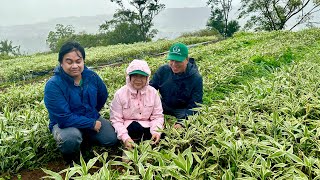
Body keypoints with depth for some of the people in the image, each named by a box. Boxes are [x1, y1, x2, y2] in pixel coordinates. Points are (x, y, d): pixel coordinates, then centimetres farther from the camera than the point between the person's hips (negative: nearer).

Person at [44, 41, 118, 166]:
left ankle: (86, 137, 19)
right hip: (64, 124, -5)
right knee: (71, 138, -38)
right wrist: (92, 124, -22)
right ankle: (71, 160, -2)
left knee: (112, 139, -13)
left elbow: (103, 95, 15)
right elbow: (64, 118, -27)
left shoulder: (91, 76, -7)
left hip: (92, 118, 5)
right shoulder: (53, 86, -24)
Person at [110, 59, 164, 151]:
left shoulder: (153, 92, -2)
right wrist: (125, 137, -26)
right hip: (128, 128, -2)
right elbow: (116, 120, -11)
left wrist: (156, 131, -21)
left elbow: (157, 116, -1)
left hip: (146, 128, 3)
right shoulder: (120, 94, -9)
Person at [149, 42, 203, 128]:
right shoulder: (163, 70, -10)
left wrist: (181, 123, -35)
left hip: (183, 110, -3)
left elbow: (194, 106, -20)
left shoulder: (196, 78, -19)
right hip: (164, 105, 3)